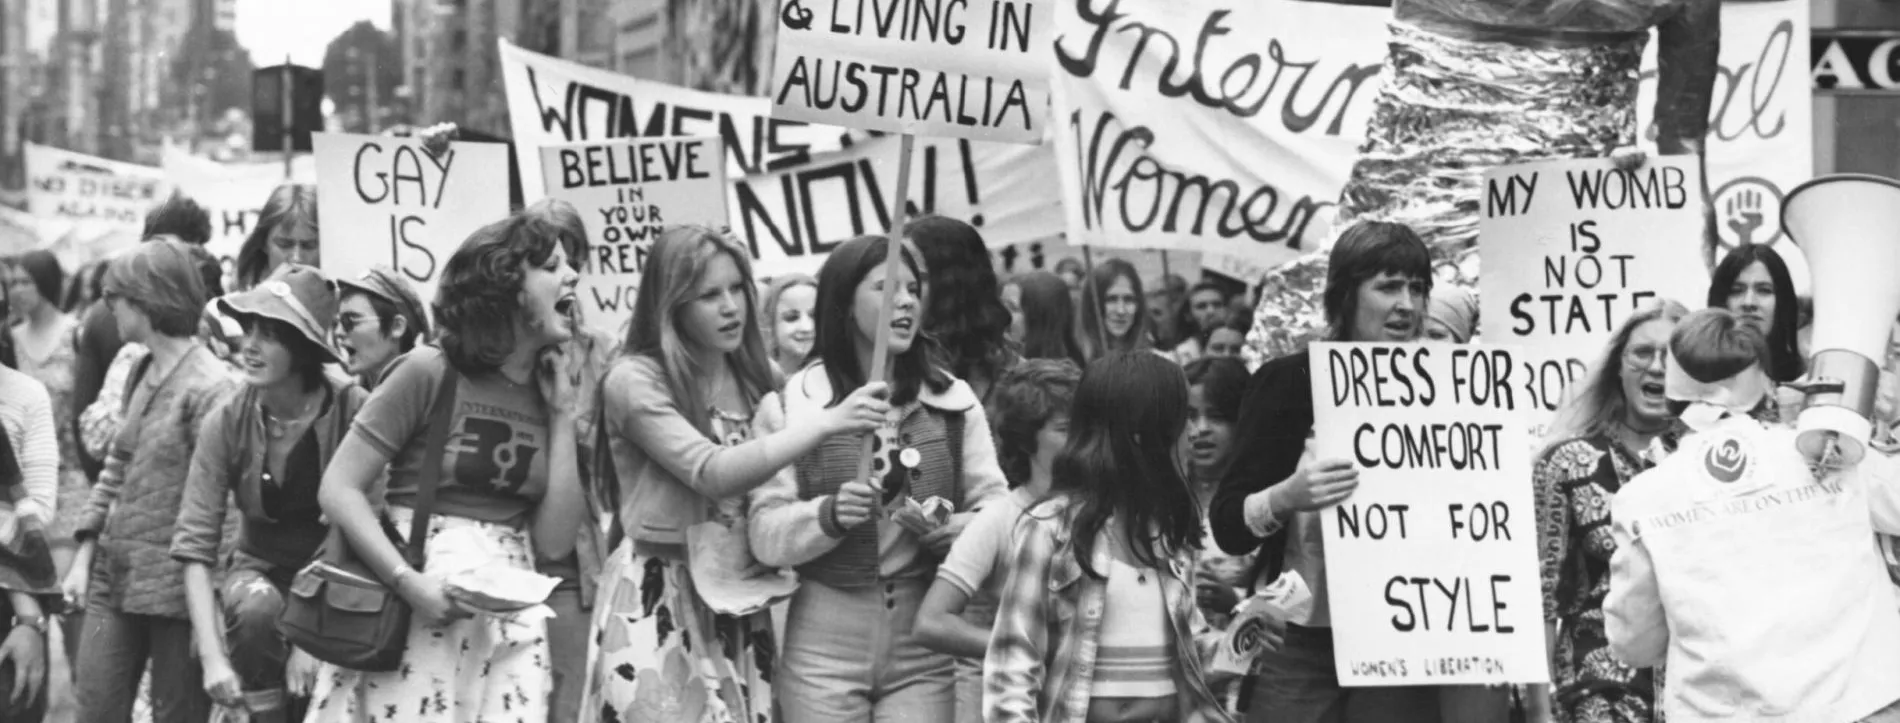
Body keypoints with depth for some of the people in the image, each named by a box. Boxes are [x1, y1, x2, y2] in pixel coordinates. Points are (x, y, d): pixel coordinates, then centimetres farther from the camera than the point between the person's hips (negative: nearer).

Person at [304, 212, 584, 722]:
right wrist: (408, 583, -19)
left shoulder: (547, 393, 11)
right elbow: (339, 489, -8)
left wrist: (562, 413, 1)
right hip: (416, 612, -5)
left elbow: (554, 542, 4)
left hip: (510, 618, 5)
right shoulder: (429, 373, -5)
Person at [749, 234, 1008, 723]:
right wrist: (829, 515, -22)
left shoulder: (954, 402, 8)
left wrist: (974, 526, -14)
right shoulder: (789, 407, -1)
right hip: (825, 649, -2)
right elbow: (766, 536, -4)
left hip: (926, 646, 2)